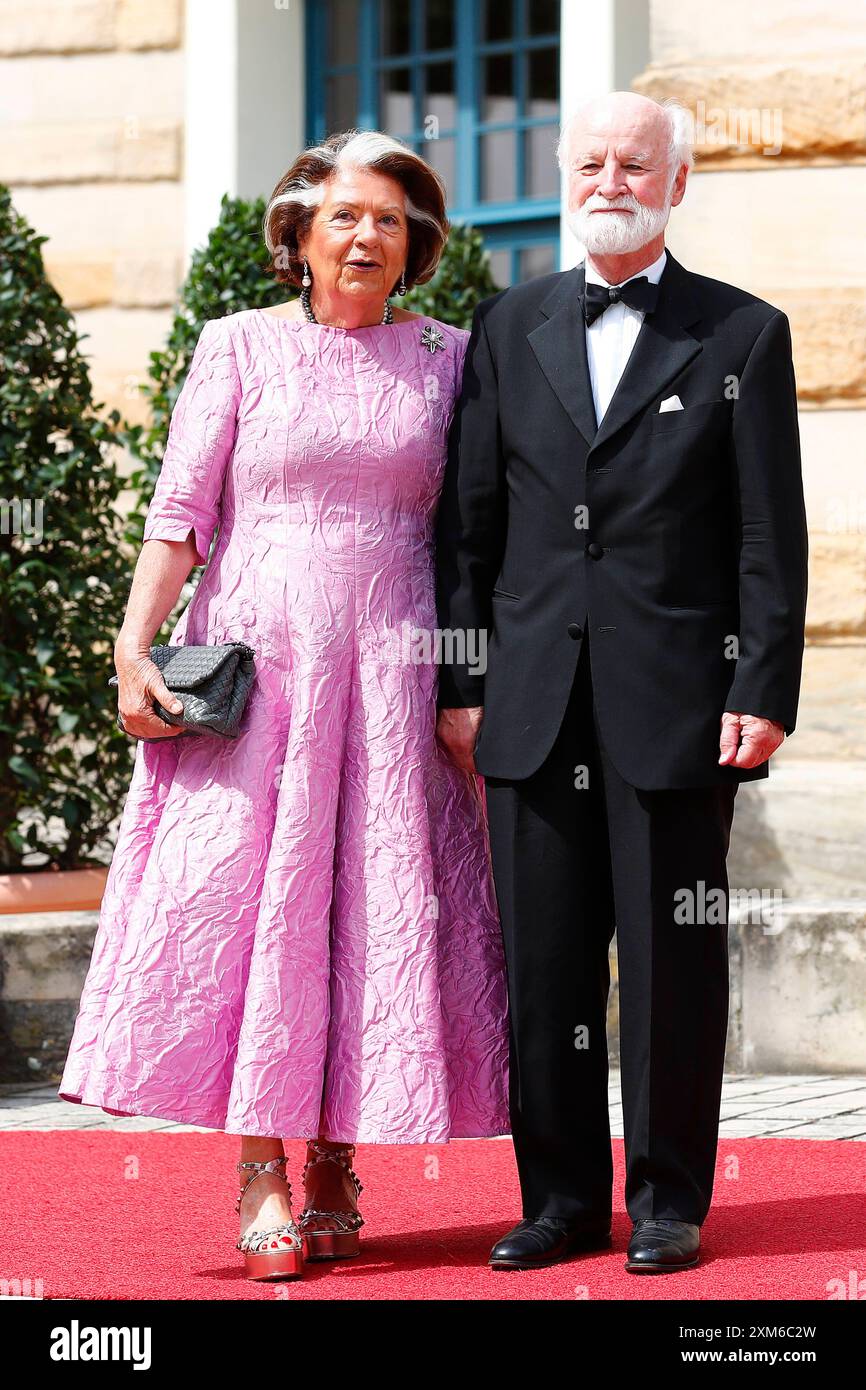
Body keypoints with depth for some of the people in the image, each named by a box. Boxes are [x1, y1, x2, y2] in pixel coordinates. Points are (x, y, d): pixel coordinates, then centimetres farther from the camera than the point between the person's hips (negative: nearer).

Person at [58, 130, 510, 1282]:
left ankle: (334, 1167, 9)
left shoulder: (445, 359, 10)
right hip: (255, 660, -1)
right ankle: (260, 1176, -3)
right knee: (245, 893, -7)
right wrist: (135, 649, -9)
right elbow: (180, 510, 1)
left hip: (390, 667, 2)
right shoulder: (240, 346, 5)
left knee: (378, 905, 0)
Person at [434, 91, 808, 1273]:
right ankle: (560, 1199, 15)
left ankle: (669, 1204, 11)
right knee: (542, 964, 5)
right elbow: (468, 519, 11)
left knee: (672, 965, 1)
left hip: (677, 705, -3)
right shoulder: (509, 329, 12)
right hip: (535, 703, 3)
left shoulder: (744, 335, 4)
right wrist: (457, 681, 5)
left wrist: (764, 693, -8)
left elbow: (773, 539, 0)